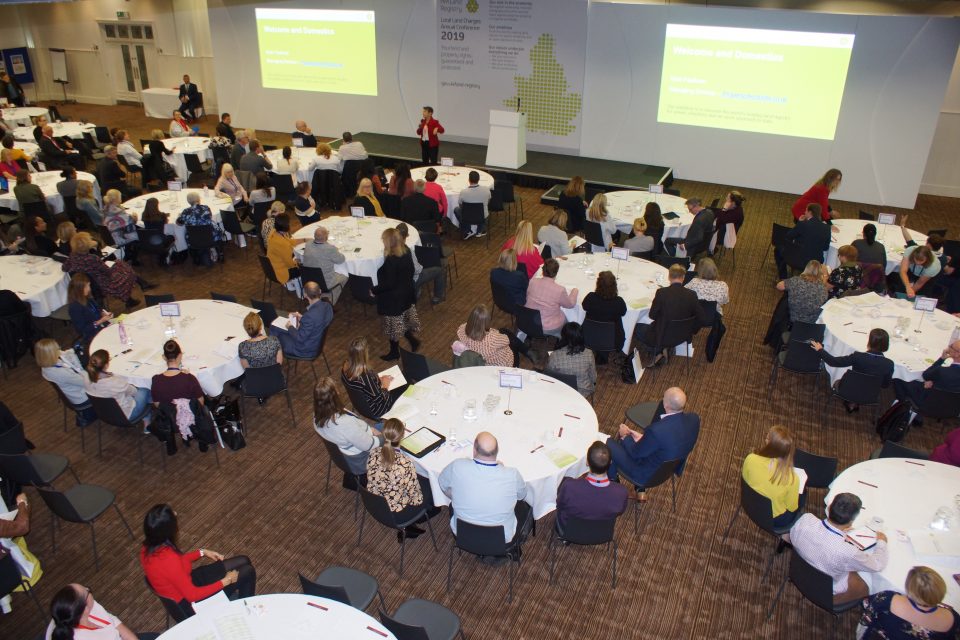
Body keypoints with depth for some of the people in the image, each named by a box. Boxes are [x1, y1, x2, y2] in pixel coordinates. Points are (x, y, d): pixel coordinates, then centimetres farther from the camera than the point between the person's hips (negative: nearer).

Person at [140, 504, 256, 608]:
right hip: (188, 601, -8)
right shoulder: (168, 559, -39)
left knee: (243, 561, 11)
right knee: (248, 571, 3)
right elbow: (192, 595, -29)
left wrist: (202, 552, 8)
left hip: (185, 584, 8)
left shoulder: (150, 547, -12)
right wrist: (226, 581, -19)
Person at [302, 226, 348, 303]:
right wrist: (336, 251, 10)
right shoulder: (330, 249, -28)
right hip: (325, 284, -6)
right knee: (344, 276, 23)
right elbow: (341, 260, -11)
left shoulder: (307, 245, -10)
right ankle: (331, 302, 27)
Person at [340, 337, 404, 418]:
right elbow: (379, 399, -28)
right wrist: (384, 386, -10)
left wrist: (379, 379, 1)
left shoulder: (345, 368, -16)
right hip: (373, 410, -7)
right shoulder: (365, 376, -40)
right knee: (404, 386, 13)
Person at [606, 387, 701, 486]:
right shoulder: (694, 419, -19)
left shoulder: (656, 430, -40)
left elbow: (636, 453, -20)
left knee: (609, 443, 11)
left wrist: (625, 436, -1)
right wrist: (645, 438, 2)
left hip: (648, 475, -7)